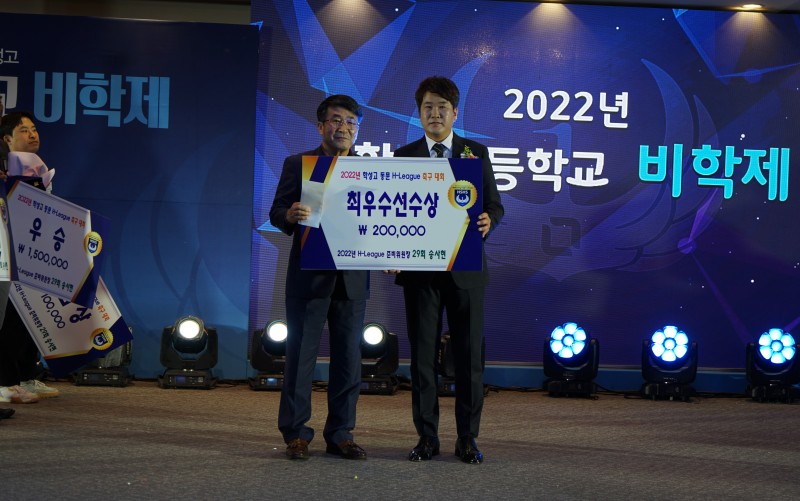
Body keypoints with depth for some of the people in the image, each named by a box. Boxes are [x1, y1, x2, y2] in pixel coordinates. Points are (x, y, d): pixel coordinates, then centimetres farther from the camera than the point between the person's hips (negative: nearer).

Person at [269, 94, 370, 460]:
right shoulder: (297, 164, 4)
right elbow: (276, 212, -1)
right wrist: (290, 215, -24)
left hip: (352, 278, 3)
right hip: (309, 275, -3)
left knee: (348, 358, 6)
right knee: (300, 355, 0)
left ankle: (340, 434, 14)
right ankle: (295, 434, 8)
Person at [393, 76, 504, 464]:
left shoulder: (476, 153, 8)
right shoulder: (404, 156, 7)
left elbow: (494, 204, 6)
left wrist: (488, 220, -17)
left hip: (465, 267, 0)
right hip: (420, 267, 0)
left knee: (469, 353, 2)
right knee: (422, 353, 3)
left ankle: (467, 438, 10)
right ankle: (427, 436, 10)